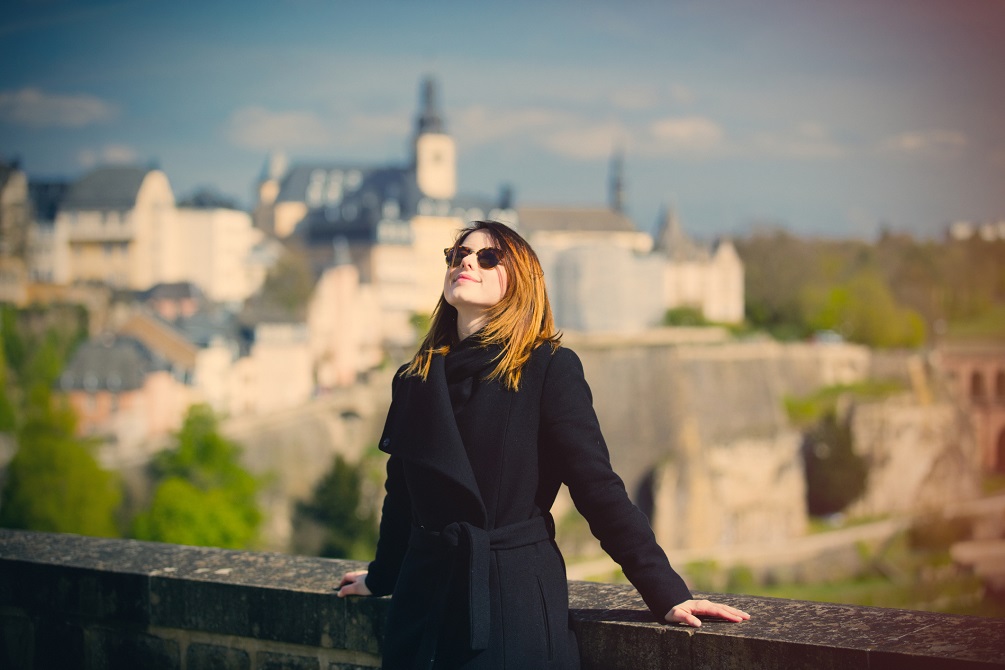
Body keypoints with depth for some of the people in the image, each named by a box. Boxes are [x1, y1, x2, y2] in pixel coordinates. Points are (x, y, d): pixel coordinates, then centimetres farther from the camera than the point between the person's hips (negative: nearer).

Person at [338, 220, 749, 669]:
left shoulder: (549, 368, -6)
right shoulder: (415, 380, 8)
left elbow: (598, 488, -9)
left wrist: (668, 595, -13)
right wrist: (381, 578, 29)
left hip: (516, 600, -4)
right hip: (424, 596, 4)